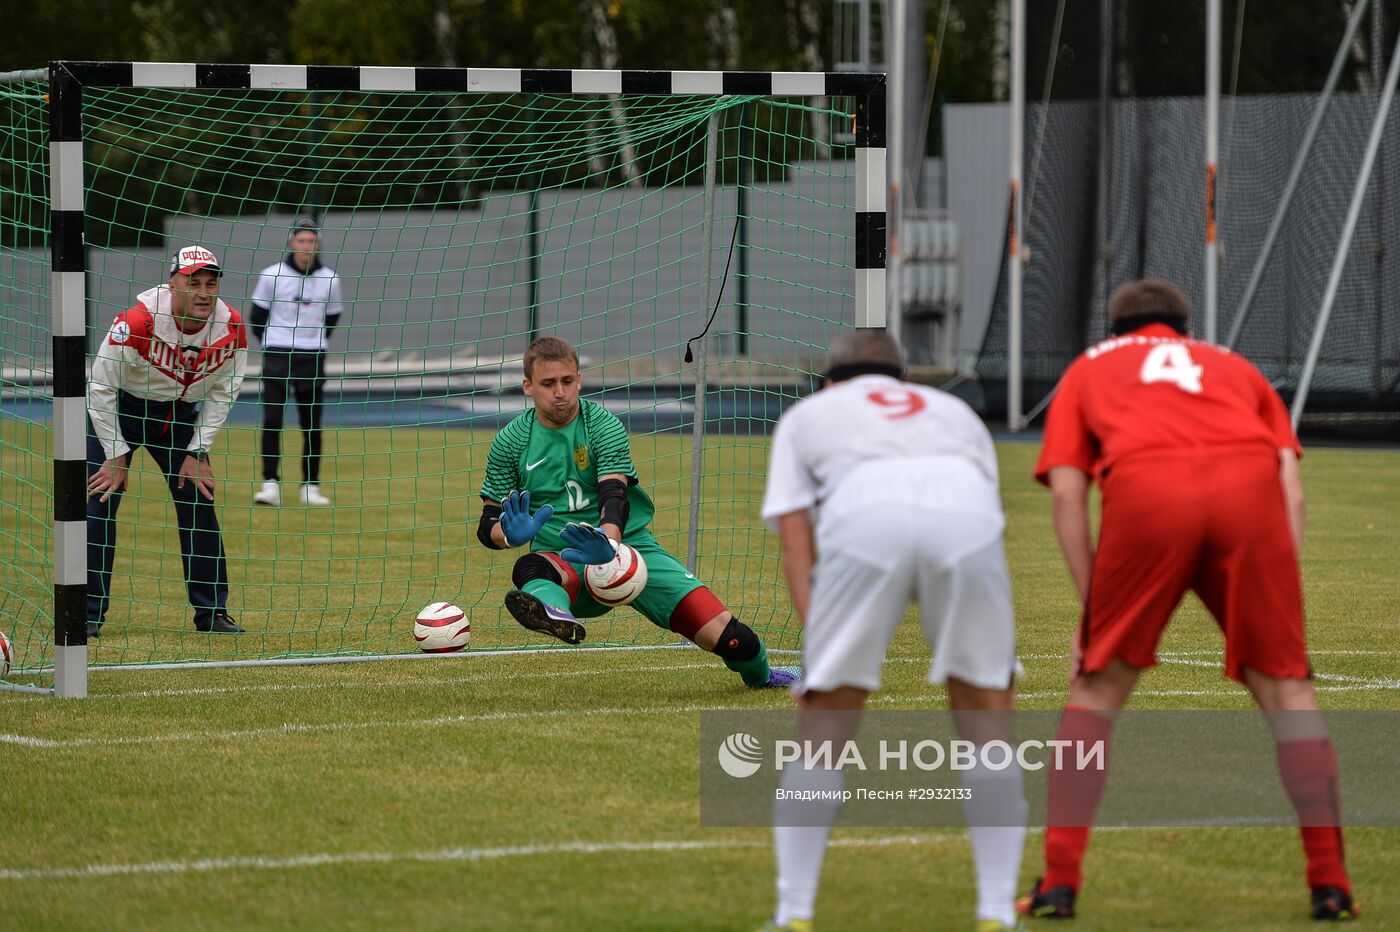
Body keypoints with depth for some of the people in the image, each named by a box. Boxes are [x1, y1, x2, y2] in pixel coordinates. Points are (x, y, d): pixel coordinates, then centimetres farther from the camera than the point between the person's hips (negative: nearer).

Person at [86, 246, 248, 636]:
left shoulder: (230, 326, -18)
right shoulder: (137, 320, -32)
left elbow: (223, 392, -3)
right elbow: (100, 387, -21)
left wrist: (198, 452, -6)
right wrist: (116, 455, -17)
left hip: (180, 415, 4)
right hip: (120, 410, -4)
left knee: (199, 504, 0)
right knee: (100, 498, -13)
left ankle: (212, 612, 12)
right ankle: (88, 613, -5)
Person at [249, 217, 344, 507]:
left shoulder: (329, 279, 1)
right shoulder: (271, 276, -4)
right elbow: (257, 315, 8)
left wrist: (316, 343, 13)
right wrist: (269, 342, 11)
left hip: (312, 358, 2)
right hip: (277, 355, -2)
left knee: (312, 425, 3)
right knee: (272, 420, -10)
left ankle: (311, 486, 10)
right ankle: (271, 484, -9)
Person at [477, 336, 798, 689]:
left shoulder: (604, 426, -3)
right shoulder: (510, 443, 3)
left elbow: (614, 497, -19)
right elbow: (489, 523, 4)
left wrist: (608, 543, -42)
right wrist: (511, 534, -23)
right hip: (562, 559, 0)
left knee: (722, 633, -11)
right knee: (531, 568, -38)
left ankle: (760, 674, 23)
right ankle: (551, 610, -75)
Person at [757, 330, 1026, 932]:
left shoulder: (806, 415, 35)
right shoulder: (954, 411, 41)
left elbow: (795, 539, 21)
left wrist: (817, 641, 13)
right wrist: (1001, 661, 33)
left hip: (862, 516, -1)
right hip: (966, 514, 1)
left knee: (821, 736, 11)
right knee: (987, 723, 15)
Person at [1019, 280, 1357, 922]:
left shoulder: (1088, 369, 33)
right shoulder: (1236, 369, 36)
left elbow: (1066, 492, 16)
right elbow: (1291, 489, 21)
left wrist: (1094, 605, 15)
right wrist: (1277, 605, 17)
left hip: (1143, 490, -1)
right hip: (1250, 488, 1)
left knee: (1097, 686, 13)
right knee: (1286, 686, 12)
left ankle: (1059, 884, 8)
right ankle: (1331, 886, 9)